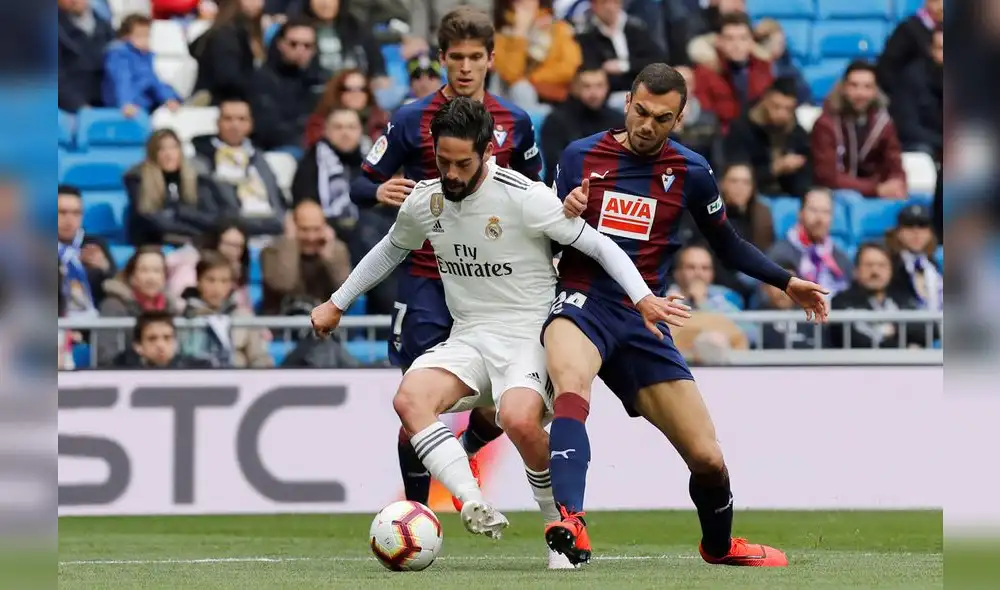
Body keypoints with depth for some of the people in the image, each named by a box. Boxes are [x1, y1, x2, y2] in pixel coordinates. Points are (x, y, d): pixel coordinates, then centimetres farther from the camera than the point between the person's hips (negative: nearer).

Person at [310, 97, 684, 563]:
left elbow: (599, 245, -7)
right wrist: (337, 304, 31)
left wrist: (642, 298, -18)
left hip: (527, 336, -5)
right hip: (467, 340, 5)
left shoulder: (525, 197, -13)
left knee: (519, 419, -35)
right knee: (410, 398, -27)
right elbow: (391, 249, 27)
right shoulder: (424, 201, 5)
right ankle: (475, 505, -35)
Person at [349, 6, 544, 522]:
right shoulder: (411, 120, -3)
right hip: (426, 281, -3)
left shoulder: (515, 124, 6)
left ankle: (466, 452, 31)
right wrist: (379, 192, -24)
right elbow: (361, 184, -1)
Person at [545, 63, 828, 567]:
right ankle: (570, 522, -54)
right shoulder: (580, 156, 1)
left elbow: (726, 243, 19)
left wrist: (785, 282, 11)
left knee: (707, 458, 2)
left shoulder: (690, 172, 4)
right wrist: (563, 217, -13)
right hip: (582, 302, -2)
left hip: (642, 320, 2)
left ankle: (720, 545, 35)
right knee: (572, 381, -40)